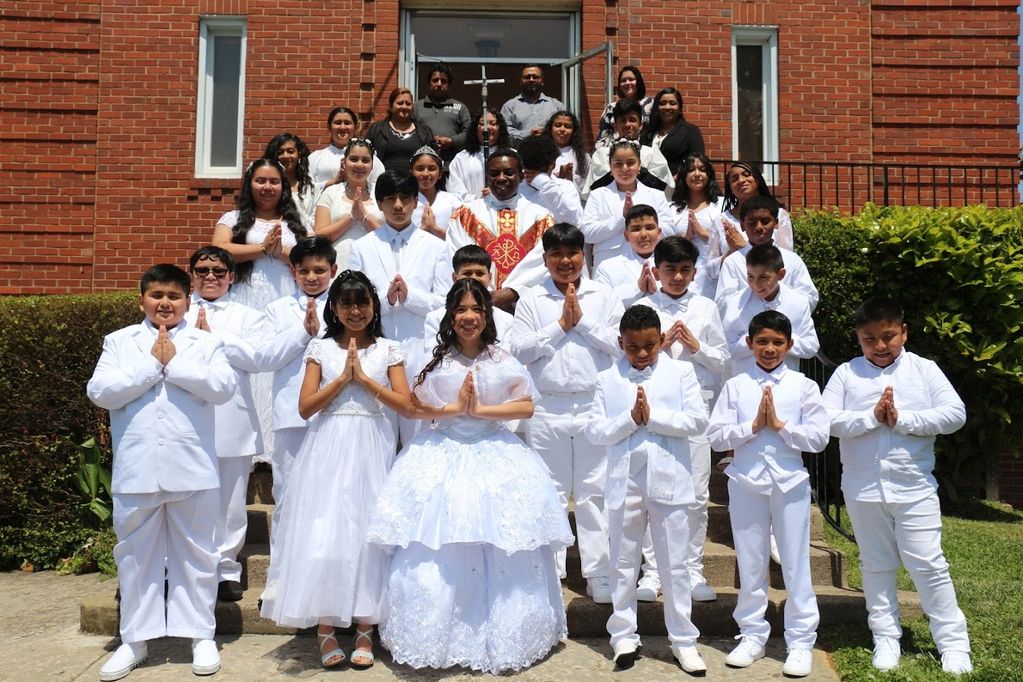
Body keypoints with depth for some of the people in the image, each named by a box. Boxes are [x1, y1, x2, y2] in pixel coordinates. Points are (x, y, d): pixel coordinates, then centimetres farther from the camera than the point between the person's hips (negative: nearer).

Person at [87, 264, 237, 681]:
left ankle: (201, 635, 22)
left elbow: (223, 387, -10)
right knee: (136, 556, 12)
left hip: (192, 470, -1)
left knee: (196, 554, 9)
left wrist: (174, 363, -11)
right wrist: (152, 365, -9)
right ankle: (135, 640, 26)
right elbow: (100, 392, -5)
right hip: (136, 470, 1)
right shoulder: (119, 342, 7)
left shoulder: (206, 342, 4)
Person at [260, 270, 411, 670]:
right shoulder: (320, 348, 7)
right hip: (328, 449, 0)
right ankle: (326, 628, 11)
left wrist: (364, 377, -8)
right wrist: (343, 378, -8)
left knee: (367, 531, 2)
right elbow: (305, 407, -1)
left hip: (372, 449, 0)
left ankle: (365, 628, 13)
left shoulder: (387, 349, 6)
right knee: (324, 532, -1)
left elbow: (405, 404, -3)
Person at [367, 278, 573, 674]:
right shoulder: (437, 359, 5)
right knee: (435, 553, -3)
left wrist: (480, 409, -10)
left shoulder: (501, 359, 3)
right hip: (443, 456, 1)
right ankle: (436, 640, 13)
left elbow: (526, 406, -3)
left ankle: (498, 638, 14)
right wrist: (453, 408, -9)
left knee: (500, 551, -2)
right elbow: (412, 407, 2)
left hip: (494, 456, 0)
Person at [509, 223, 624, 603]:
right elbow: (519, 350, -3)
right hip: (547, 410, 0)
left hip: (596, 406, 0)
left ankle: (601, 575, 16)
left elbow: (620, 343, -3)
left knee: (595, 493, 6)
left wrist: (582, 319, -7)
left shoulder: (603, 297, 7)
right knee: (549, 493, 8)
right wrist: (560, 324, -6)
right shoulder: (531, 300, 6)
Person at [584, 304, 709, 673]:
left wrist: (652, 416, -14)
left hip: (669, 482, -1)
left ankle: (683, 639, 21)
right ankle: (623, 635, 25)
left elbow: (697, 420, -7)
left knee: (675, 565, 8)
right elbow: (594, 430, -2)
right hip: (624, 483, 1)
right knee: (623, 564, 12)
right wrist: (631, 419, -16)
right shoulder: (607, 379, 3)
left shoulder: (680, 372, 1)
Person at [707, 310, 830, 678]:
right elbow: (716, 436, -4)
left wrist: (780, 424, -14)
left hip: (790, 481, -1)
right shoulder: (735, 386, 2)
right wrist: (753, 425, -14)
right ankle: (752, 636, 25)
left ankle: (800, 642, 19)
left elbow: (818, 438, -5)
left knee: (795, 565, 6)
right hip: (746, 482, 1)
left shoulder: (803, 385, 1)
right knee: (750, 564, 11)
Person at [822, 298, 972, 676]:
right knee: (876, 565, 13)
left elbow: (955, 414, -9)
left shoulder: (924, 369, -1)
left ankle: (953, 641, 18)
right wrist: (871, 418, -19)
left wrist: (902, 419, -17)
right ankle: (885, 637, 26)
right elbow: (827, 420, -8)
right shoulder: (846, 374, 0)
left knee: (928, 564, 3)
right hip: (863, 489, 2)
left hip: (914, 486, -1)